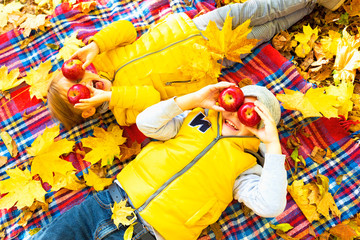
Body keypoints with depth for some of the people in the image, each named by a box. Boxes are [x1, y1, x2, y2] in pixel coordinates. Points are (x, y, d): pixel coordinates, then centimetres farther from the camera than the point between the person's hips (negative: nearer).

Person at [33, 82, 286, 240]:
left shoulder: (244, 167, 4)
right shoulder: (197, 118, 12)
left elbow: (271, 207, -11)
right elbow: (146, 123, 1)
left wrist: (273, 144, -12)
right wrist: (195, 98, -5)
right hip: (111, 200, 4)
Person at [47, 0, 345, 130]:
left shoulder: (101, 60, -3)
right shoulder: (125, 111, -15)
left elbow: (126, 29, -8)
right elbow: (153, 100, -29)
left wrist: (96, 45, -24)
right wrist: (112, 95, -38)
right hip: (207, 60, -3)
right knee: (267, 29, 2)